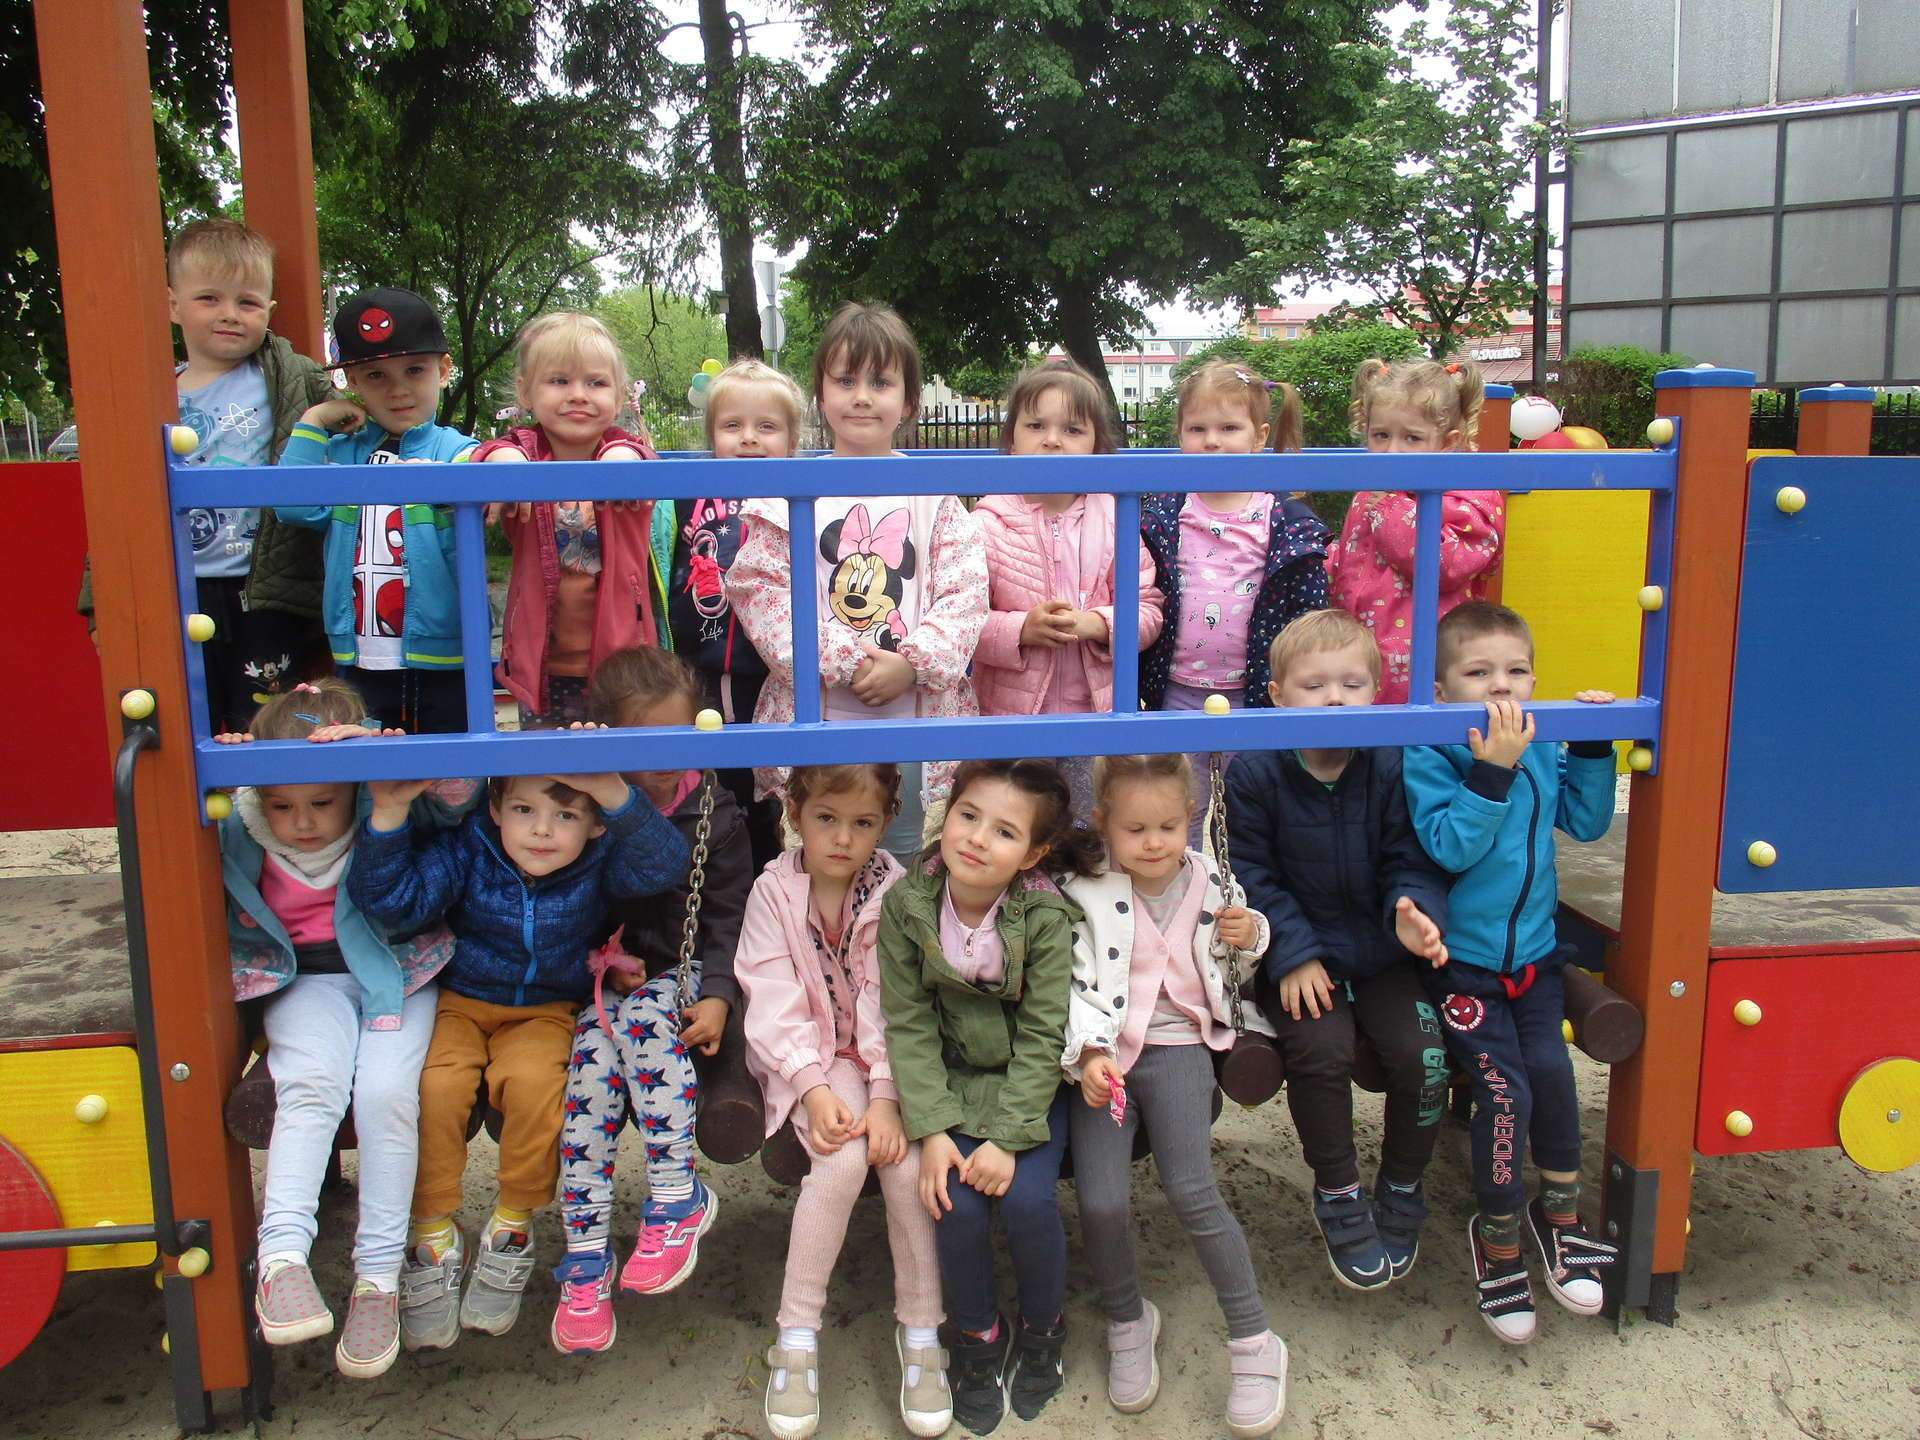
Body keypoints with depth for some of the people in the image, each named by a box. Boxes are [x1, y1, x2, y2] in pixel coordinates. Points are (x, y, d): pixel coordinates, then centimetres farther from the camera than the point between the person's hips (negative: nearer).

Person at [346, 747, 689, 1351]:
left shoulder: (600, 864, -12)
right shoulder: (466, 851, -10)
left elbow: (663, 863, -31)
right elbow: (391, 897, -18)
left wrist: (612, 791, -46)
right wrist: (388, 814, -33)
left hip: (546, 1011, -1)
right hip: (458, 1003, 1)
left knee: (532, 1081, -31)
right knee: (435, 1083, -29)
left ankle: (511, 1231, -7)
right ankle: (433, 1236, -7)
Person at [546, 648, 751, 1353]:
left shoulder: (712, 812, 0)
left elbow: (729, 916, 1)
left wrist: (717, 995, -11)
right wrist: (603, 959, -11)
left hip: (681, 971, -1)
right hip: (600, 973, 1)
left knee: (644, 1022, -33)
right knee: (590, 1064, -25)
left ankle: (678, 1197, -20)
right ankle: (585, 1265, -18)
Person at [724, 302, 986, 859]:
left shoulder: (933, 491, 4)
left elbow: (966, 593, -1)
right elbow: (759, 588, -6)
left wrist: (910, 665, -15)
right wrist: (841, 662, -14)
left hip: (918, 717, 1)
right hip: (815, 717, 0)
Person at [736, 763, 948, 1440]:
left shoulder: (894, 891, -7)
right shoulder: (774, 891, -6)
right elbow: (775, 1004, -11)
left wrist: (887, 1096, -22)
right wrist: (816, 1089, -22)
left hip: (885, 1055, 1)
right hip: (807, 1057, -1)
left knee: (906, 1156, -23)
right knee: (843, 1157, -26)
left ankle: (920, 1333, -4)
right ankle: (797, 1338, -13)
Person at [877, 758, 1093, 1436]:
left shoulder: (1045, 917, -19)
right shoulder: (906, 903, -14)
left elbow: (1042, 1038, -16)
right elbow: (908, 1025, -11)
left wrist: (1009, 1137, -22)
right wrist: (932, 1130, -18)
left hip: (1029, 1085, -1)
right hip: (950, 1081, 1)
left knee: (1027, 1198, -19)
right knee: (957, 1202, -18)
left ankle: (1042, 1327, 13)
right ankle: (977, 1333, 12)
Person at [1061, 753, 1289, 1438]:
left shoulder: (1210, 881, 4)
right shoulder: (1085, 893, -7)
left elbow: (1232, 962, 23)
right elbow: (1075, 984, -11)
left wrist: (1250, 934, 0)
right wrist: (1089, 1052, -27)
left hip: (1177, 1046, 1)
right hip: (1104, 1055, -1)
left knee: (1191, 1190, -17)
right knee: (1101, 1202, -13)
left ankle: (1254, 1343, 1)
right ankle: (1127, 1321, 18)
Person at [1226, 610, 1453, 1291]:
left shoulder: (1392, 767, -5)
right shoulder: (1253, 772, -10)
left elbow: (1411, 861, 0)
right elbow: (1253, 875, -6)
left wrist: (1416, 915, -22)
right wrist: (1293, 954, -14)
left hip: (1381, 953, 2)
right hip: (1300, 957, -2)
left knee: (1421, 1052, -17)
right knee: (1321, 1050, -25)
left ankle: (1402, 1190, 12)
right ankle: (1339, 1196, 2)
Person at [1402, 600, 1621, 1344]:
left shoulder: (1543, 750, 5)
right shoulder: (1427, 757, -13)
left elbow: (1586, 822, 7)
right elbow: (1452, 847, -23)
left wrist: (1592, 747, -3)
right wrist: (1493, 771, -29)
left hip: (1533, 951, 4)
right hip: (1463, 958, -4)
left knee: (1550, 1068, -14)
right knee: (1505, 1091, -11)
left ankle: (1559, 1215, 11)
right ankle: (1498, 1240, 13)